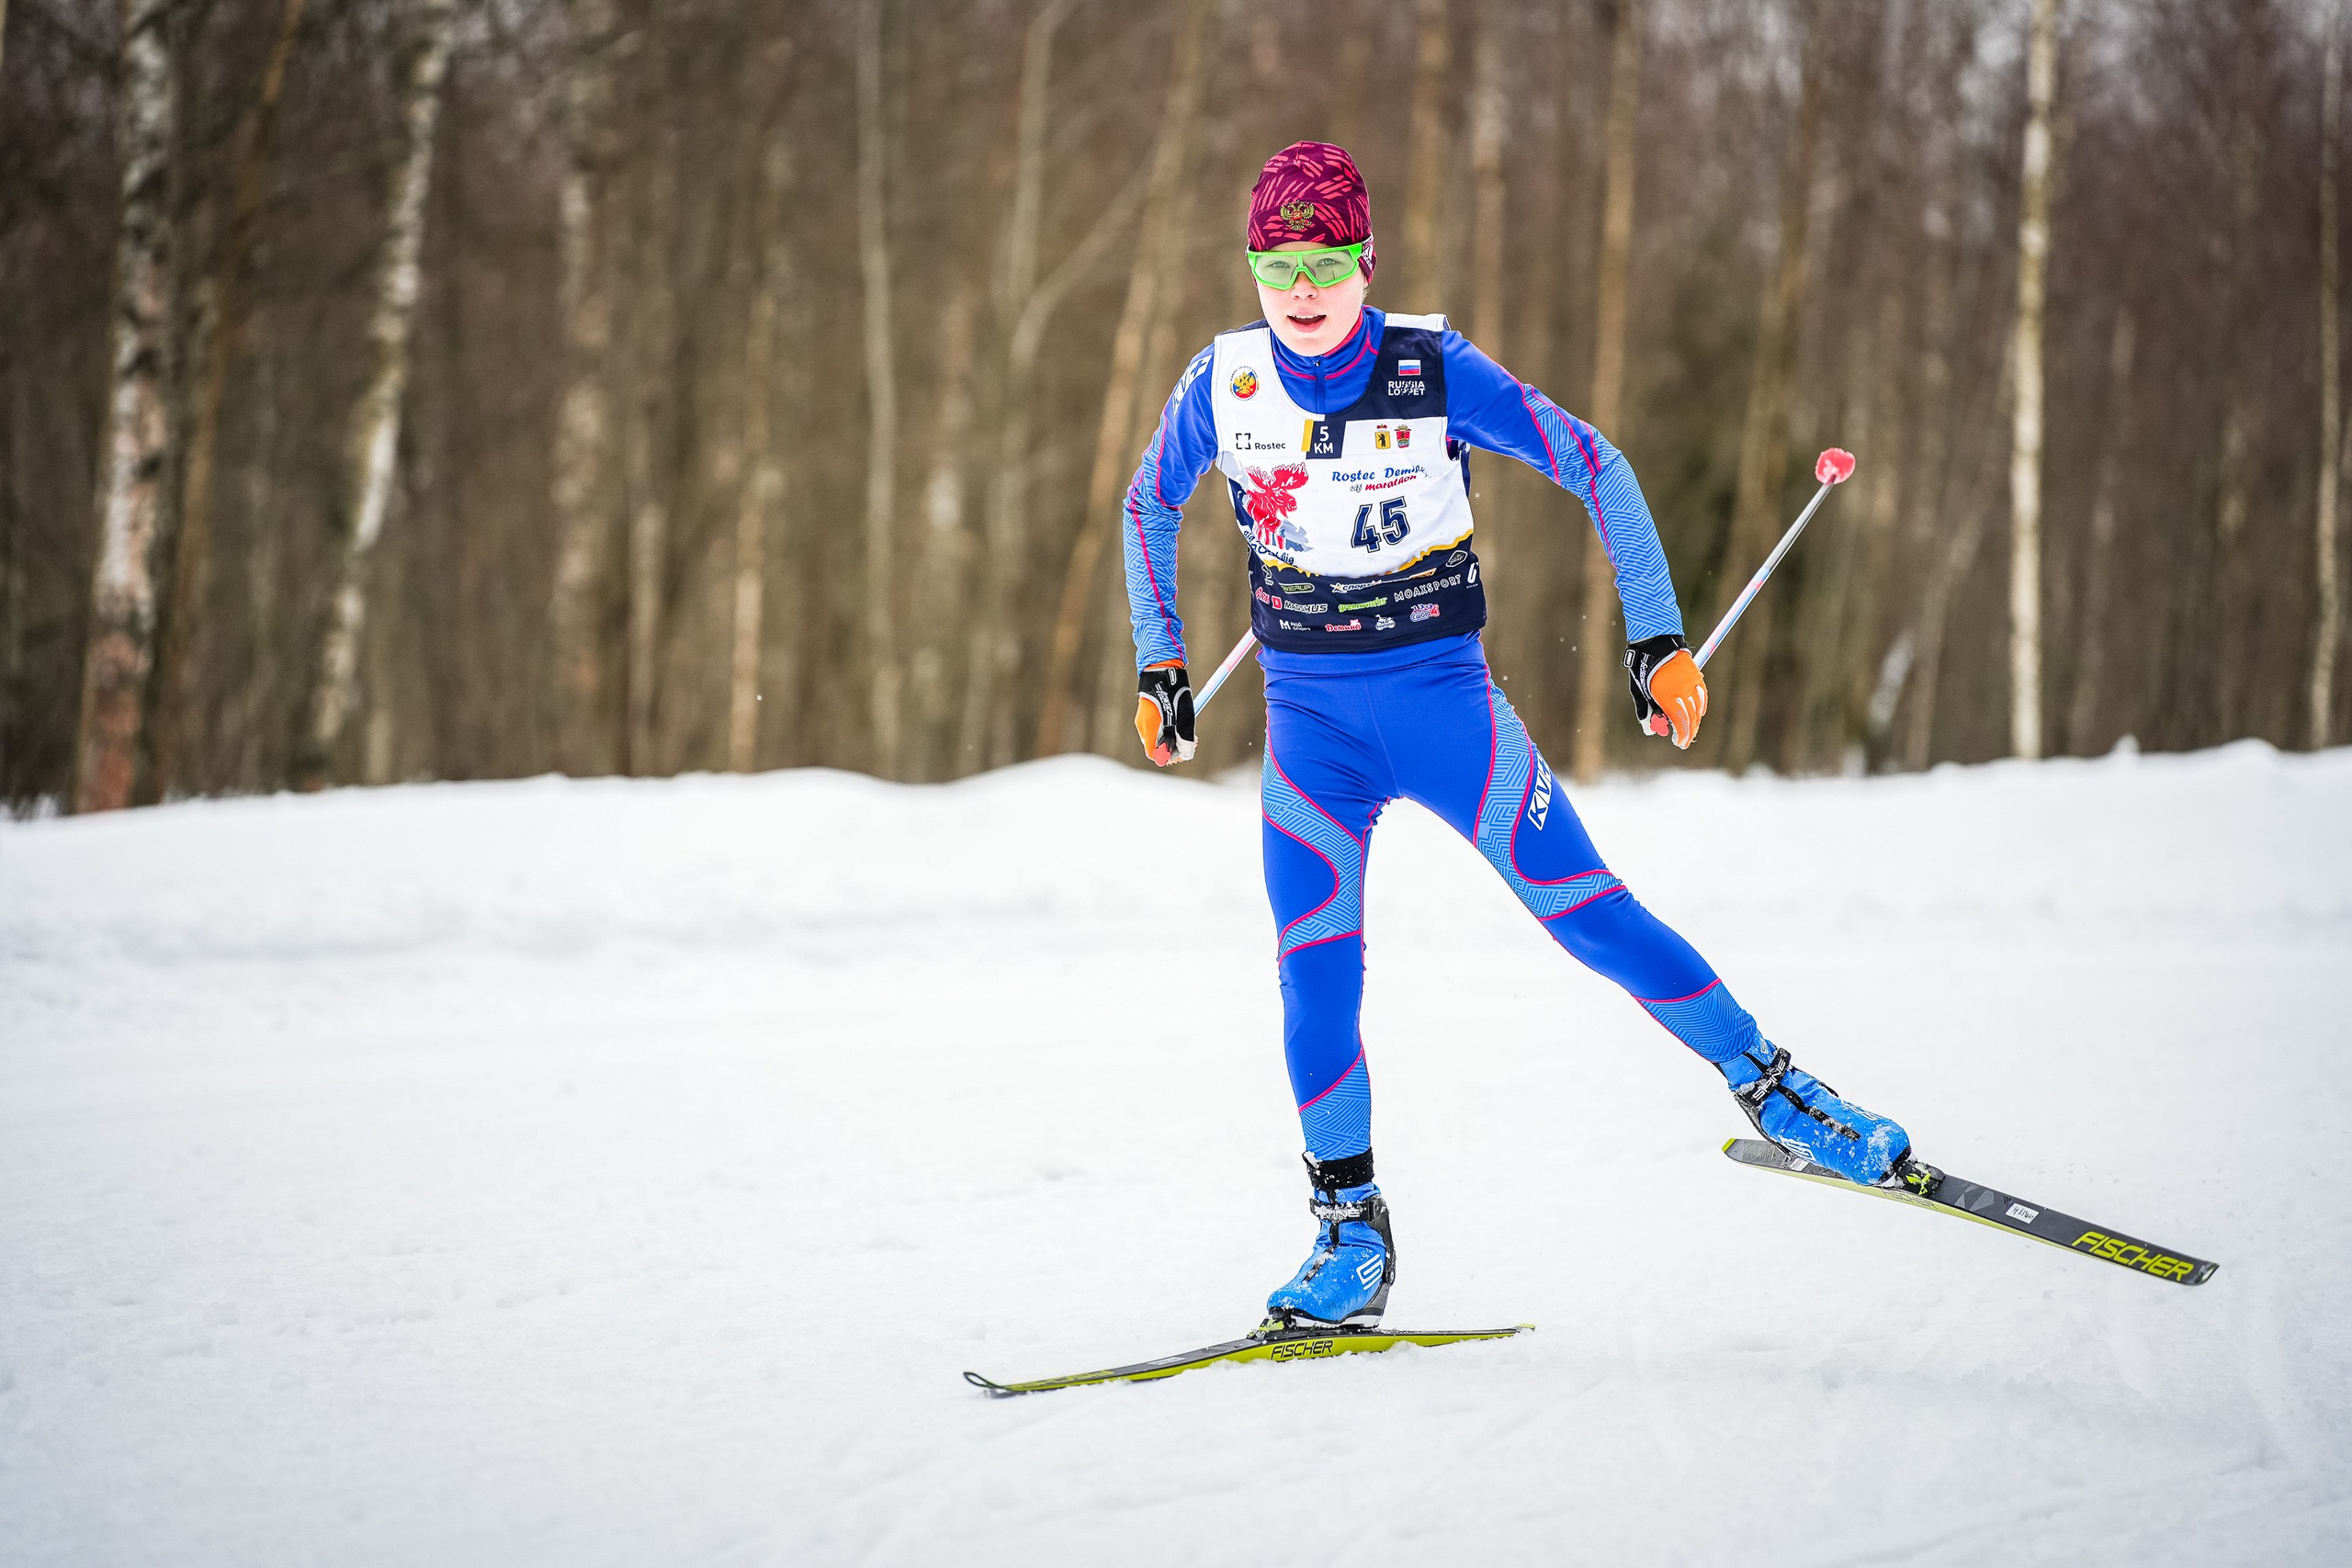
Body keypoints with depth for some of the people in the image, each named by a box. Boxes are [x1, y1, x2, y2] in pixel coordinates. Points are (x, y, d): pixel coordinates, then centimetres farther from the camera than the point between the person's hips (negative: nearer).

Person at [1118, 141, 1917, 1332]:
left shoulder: (1435, 371, -11)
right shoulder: (1225, 383, -4)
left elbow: (1594, 467, -7)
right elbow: (1150, 507, 14)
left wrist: (1658, 637, -11)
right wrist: (1158, 663, 10)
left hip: (1443, 695, -2)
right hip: (1310, 718, 2)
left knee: (1588, 912, -8)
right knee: (1315, 975, -7)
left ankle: (1771, 1089, 6)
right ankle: (1351, 1233, 4)